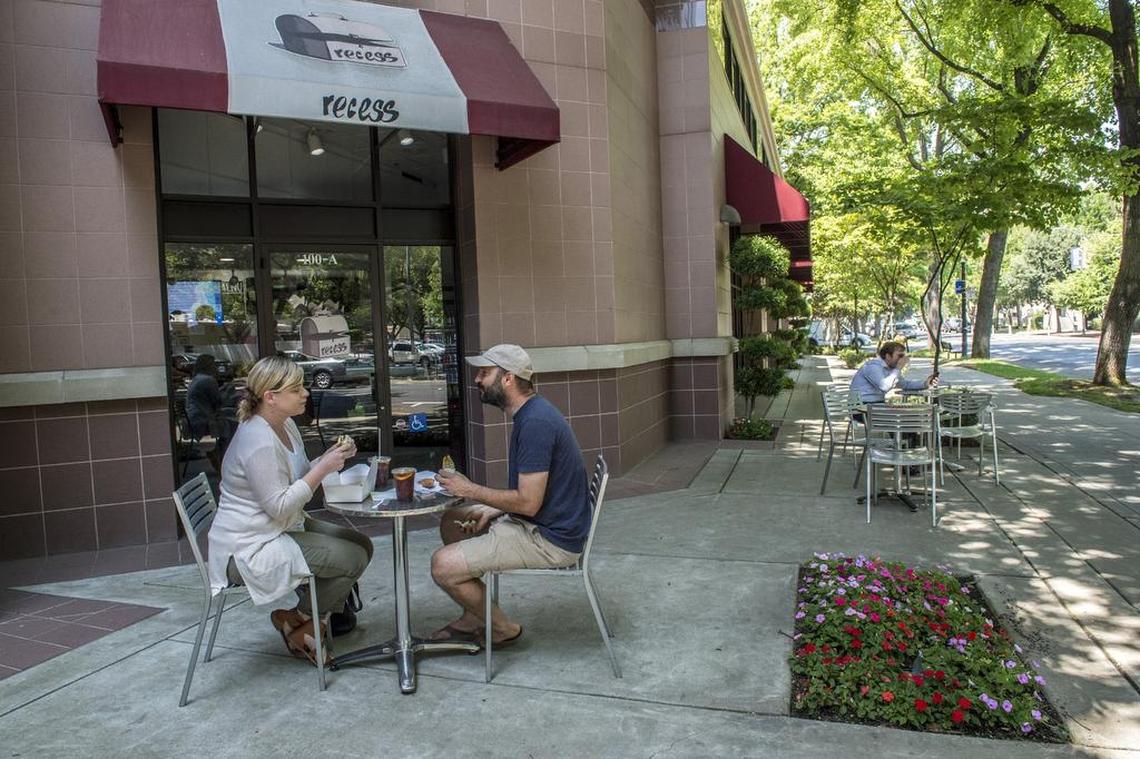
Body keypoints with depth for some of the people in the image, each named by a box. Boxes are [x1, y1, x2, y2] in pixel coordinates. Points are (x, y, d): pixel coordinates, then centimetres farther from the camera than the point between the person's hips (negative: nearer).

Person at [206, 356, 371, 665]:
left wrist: (330, 457, -1)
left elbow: (298, 477, 17)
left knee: (361, 544, 5)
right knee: (353, 558, -15)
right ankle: (297, 621, 5)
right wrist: (322, 468, -25)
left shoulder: (285, 425, 6)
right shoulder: (258, 442, -25)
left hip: (283, 530, 10)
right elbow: (279, 507, -26)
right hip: (250, 549, -10)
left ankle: (322, 617, 15)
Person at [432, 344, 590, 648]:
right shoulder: (531, 413, 9)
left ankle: (503, 628, 9)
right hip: (540, 523, 11)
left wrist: (470, 490, -13)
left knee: (443, 566, -15)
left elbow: (528, 502, -25)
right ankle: (473, 618, 25)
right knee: (452, 520, 19)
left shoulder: (535, 423, -23)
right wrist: (492, 512, 2)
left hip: (551, 539, -11)